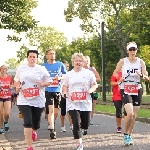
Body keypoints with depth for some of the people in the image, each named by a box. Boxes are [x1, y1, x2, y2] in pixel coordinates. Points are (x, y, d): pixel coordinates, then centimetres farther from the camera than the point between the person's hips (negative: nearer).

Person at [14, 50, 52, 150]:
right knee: (28, 122, -14)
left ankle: (33, 131, 51)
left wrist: (42, 84, -16)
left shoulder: (42, 69, 0)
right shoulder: (20, 68, 5)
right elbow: (16, 80, 19)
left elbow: (49, 82, 4)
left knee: (36, 123, 11)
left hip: (38, 100, 1)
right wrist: (17, 87, -1)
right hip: (24, 100, 0)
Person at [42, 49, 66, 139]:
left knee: (56, 112, 9)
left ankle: (52, 124, 35)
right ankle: (52, 130, -15)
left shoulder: (60, 64, 7)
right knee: (51, 110, -15)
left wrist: (59, 78, -10)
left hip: (57, 90, 2)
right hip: (48, 90, -2)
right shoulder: (43, 66, 6)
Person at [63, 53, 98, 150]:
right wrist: (65, 93, -3)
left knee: (85, 125, 6)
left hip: (86, 103, 1)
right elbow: (65, 86, 18)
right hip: (73, 103, 0)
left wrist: (90, 90, -12)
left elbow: (95, 85, 7)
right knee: (76, 123, -14)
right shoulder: (69, 74, 9)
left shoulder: (88, 73, 4)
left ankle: (78, 131, 41)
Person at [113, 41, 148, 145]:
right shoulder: (123, 61, -4)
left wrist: (142, 75, -25)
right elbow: (115, 73, 8)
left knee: (134, 115, 7)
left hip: (137, 91, 3)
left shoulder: (141, 62, -1)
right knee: (130, 114, -19)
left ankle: (129, 135, 24)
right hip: (125, 90, -3)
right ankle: (125, 134, 2)